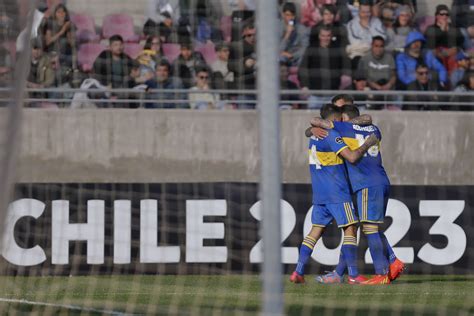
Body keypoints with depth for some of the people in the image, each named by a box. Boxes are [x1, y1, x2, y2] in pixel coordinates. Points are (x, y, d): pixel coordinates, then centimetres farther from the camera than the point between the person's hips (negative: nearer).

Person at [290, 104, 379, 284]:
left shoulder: (315, 135, 12)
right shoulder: (332, 135, -13)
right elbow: (352, 157, -20)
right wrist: (367, 144, -6)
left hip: (319, 193, 8)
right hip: (337, 192, -8)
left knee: (316, 229, 9)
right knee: (350, 229, -4)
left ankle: (298, 272, 3)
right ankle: (353, 275, -9)